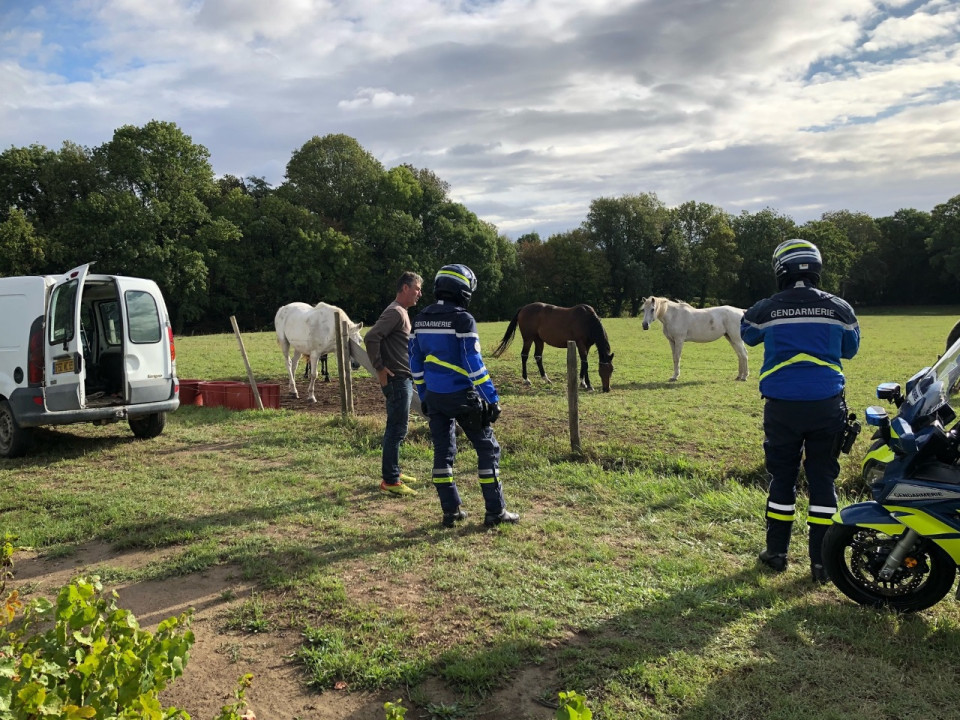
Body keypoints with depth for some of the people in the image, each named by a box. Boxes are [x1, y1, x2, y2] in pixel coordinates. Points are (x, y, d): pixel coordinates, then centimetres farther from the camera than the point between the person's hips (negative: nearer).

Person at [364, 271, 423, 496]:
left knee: (396, 428, 16)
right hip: (397, 380, -10)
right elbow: (371, 338, -25)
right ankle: (390, 481, -1)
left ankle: (393, 472, 26)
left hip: (404, 380, 10)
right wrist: (379, 368, -21)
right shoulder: (395, 312, -15)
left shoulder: (401, 312, 16)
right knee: (397, 429, -6)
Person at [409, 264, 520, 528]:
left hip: (434, 397, 6)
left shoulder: (420, 319, 6)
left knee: (443, 451, 14)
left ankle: (451, 511, 17)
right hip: (461, 396, -6)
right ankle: (495, 511, 8)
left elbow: (416, 362, 11)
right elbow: (474, 363, -18)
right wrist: (492, 398, -14)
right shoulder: (462, 319, -15)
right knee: (487, 448, 5)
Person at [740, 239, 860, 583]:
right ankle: (821, 561, 10)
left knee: (782, 478, 11)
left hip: (782, 407, 0)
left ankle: (777, 552, 20)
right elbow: (850, 348, 15)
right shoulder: (838, 308, -1)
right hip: (827, 405, 1)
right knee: (823, 479, 8)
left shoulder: (766, 309, -5)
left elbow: (746, 333, 16)